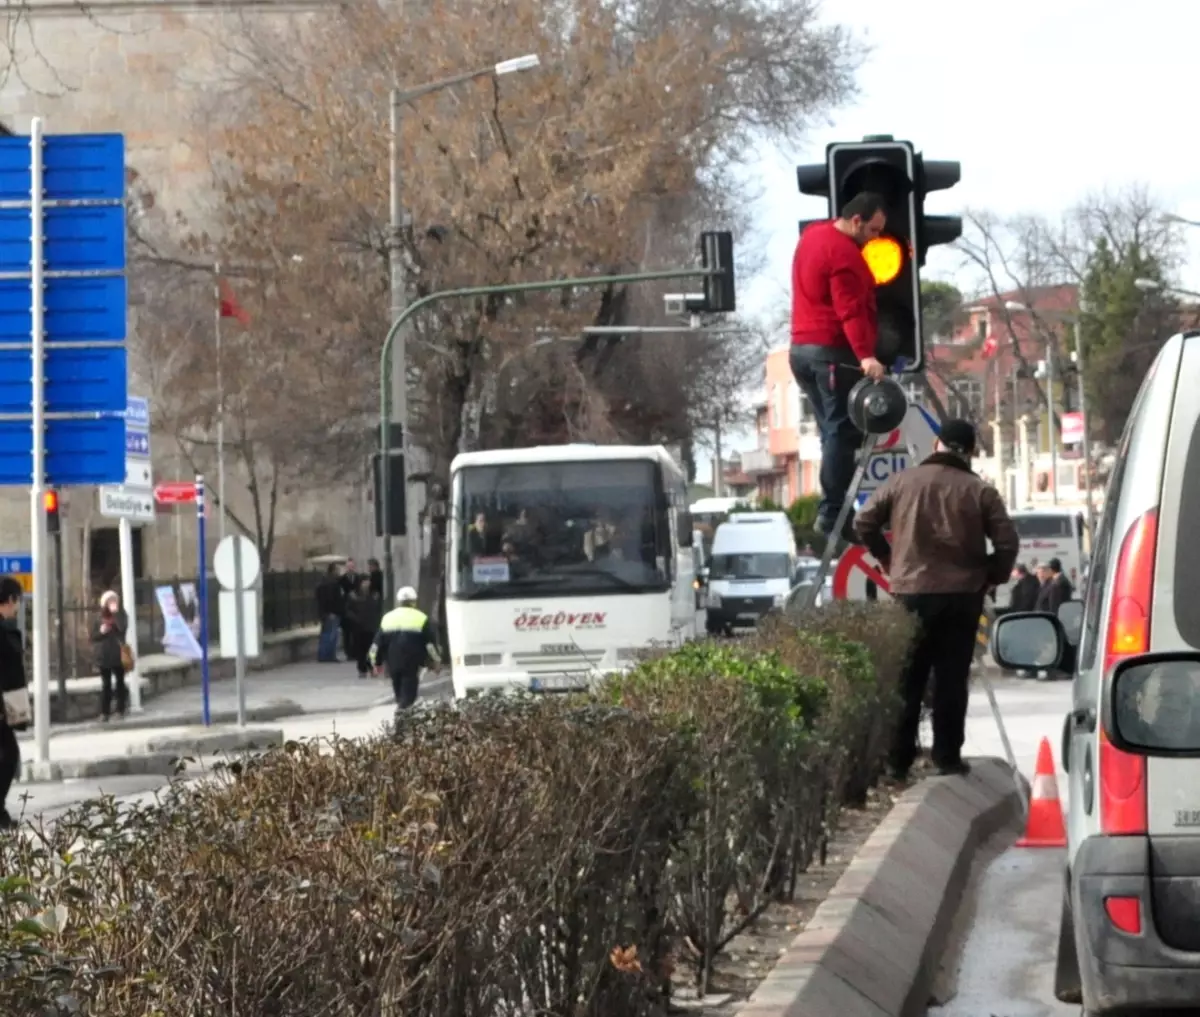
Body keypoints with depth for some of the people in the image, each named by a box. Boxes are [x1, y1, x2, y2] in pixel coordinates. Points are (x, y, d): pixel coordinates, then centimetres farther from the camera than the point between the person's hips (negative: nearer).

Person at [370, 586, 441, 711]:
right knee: (408, 696, -5)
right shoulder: (421, 619, -2)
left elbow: (378, 643, 11)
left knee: (400, 695, 19)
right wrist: (436, 659, 6)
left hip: (393, 664, 4)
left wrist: (376, 662, 20)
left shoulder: (387, 618, 10)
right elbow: (430, 642, -4)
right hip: (412, 665, -4)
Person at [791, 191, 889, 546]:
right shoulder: (843, 252, -17)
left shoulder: (812, 236, 13)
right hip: (833, 351, -10)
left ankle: (830, 510, 11)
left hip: (803, 347, 10)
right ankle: (832, 514, -15)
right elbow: (851, 310, -27)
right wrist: (866, 355, -34)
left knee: (832, 431, 13)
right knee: (843, 432, -10)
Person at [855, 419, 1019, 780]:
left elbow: (864, 522, 2)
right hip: (962, 596, -1)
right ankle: (947, 756, 6)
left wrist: (889, 560, 14)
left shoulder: (903, 482, 1)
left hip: (910, 593, 1)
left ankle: (897, 760, 7)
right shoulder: (979, 492, -2)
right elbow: (1007, 543, -7)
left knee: (906, 681, 7)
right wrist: (990, 577, 8)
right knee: (951, 680, 6)